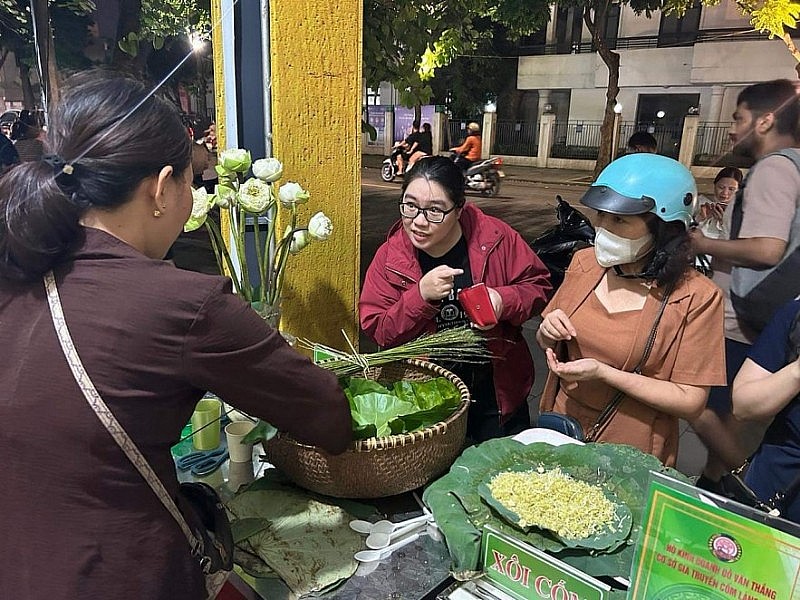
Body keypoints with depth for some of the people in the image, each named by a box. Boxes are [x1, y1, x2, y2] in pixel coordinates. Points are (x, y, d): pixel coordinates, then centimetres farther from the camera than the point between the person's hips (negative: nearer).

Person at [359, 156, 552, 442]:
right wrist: (421, 296, -28)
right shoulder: (389, 257, -12)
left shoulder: (495, 238, -14)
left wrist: (505, 300, -24)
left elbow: (538, 284, -3)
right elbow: (378, 331, -13)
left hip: (497, 392, 1)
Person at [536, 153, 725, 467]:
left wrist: (603, 373, -27)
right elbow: (548, 344, 6)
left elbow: (690, 401, -19)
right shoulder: (585, 262, -6)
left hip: (632, 455, -4)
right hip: (562, 428, 4)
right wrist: (548, 333, -17)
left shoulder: (696, 297, -19)